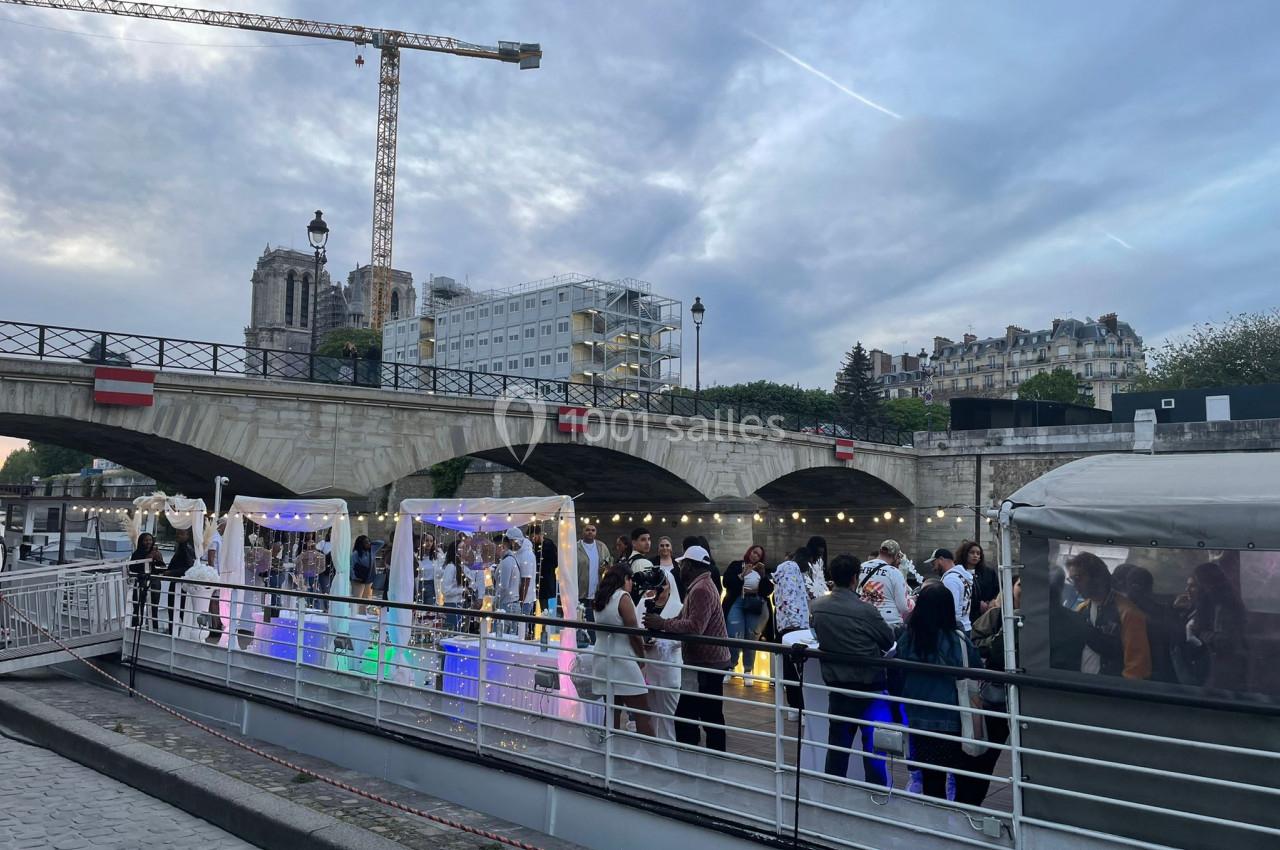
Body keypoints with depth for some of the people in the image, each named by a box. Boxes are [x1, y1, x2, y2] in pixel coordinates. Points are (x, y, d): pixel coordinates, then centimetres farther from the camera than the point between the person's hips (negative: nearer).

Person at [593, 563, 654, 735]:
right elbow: (634, 632, -13)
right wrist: (642, 656, 2)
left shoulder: (600, 599, 10)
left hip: (603, 661, 7)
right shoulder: (623, 597, -11)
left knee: (613, 712, 11)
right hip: (623, 662, -7)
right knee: (643, 714, -3)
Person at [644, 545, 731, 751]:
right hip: (709, 662, 11)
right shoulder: (700, 586, 18)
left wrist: (662, 624, -22)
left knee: (685, 717, -9)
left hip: (705, 664, -11)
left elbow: (694, 626, -28)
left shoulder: (701, 589, -16)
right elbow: (684, 619, 15)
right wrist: (660, 622, 0)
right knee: (711, 718, 15)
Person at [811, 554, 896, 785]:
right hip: (869, 686, -4)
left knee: (837, 743, 15)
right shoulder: (866, 611, -20)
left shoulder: (817, 607, -6)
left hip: (837, 685, 4)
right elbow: (889, 641, -5)